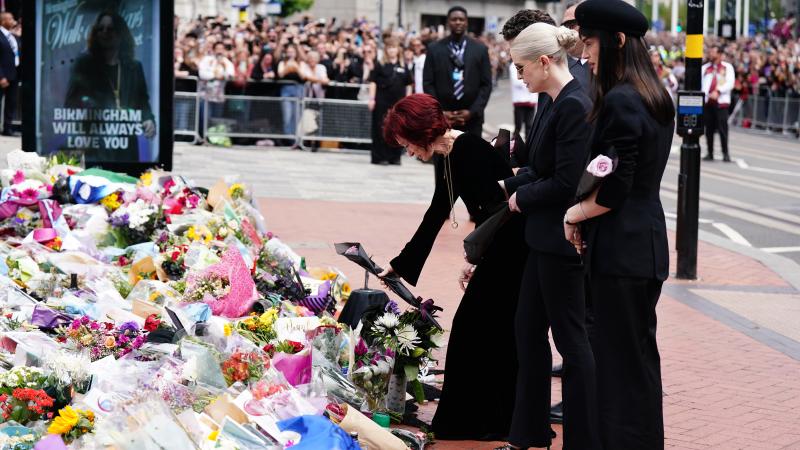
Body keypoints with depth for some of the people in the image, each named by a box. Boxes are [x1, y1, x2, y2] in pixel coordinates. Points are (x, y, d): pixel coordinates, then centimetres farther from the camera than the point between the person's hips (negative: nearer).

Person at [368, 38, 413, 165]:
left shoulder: (403, 67, 9)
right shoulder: (380, 65, 1)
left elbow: (408, 84, 12)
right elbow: (373, 82, -1)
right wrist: (372, 99, -8)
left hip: (398, 102, 3)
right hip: (382, 101, -3)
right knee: (381, 129, -1)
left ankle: (395, 157, 13)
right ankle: (380, 157, 2)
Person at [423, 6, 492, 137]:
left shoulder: (480, 49, 6)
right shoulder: (434, 49, 5)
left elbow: (486, 84, 4)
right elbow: (428, 84, 3)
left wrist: (473, 111, -8)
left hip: (472, 118, 0)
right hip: (442, 117, 0)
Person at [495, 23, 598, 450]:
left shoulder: (574, 106, -20)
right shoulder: (557, 105, 10)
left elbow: (566, 183, -22)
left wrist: (521, 198, -9)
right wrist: (506, 186, 7)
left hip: (563, 240, -10)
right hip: (544, 238, 10)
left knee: (571, 338, 0)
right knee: (528, 330, 16)